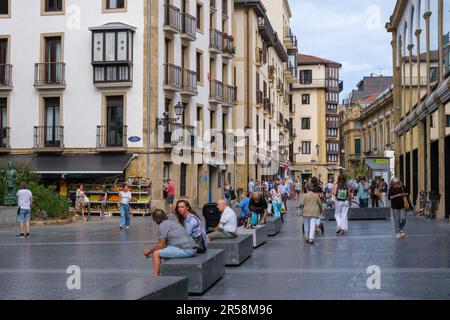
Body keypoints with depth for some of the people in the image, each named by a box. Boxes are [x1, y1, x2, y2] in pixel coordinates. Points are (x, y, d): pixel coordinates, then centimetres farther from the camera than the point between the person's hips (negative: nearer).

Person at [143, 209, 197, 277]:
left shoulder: (162, 225, -5)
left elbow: (161, 245, -6)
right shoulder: (172, 222, 22)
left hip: (184, 250, -10)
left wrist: (149, 251, 7)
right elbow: (165, 244, 24)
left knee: (156, 254, -4)